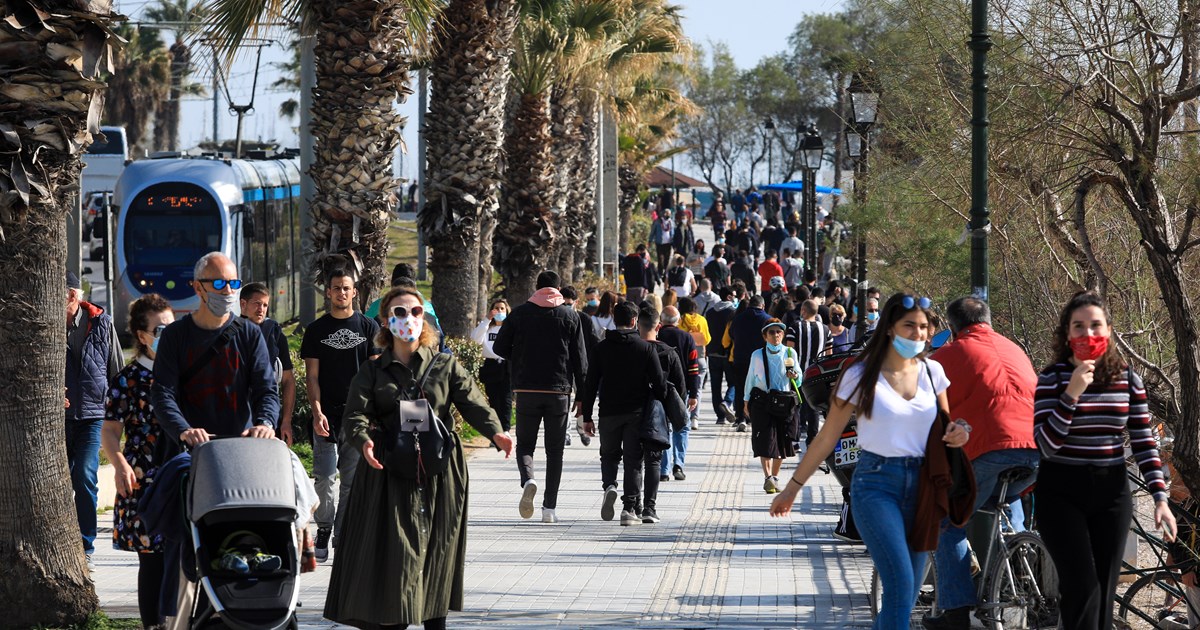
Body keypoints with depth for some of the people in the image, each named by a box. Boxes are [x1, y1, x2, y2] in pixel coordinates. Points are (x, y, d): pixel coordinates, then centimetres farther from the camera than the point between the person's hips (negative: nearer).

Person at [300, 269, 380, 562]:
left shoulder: (368, 327, 8)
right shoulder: (316, 330, 7)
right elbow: (311, 375, 4)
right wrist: (317, 411, -9)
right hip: (327, 415, -1)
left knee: (353, 479, 2)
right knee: (325, 477, -9)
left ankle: (343, 537, 8)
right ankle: (324, 530, 6)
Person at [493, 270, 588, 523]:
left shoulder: (520, 313, 1)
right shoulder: (570, 315, 2)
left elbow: (499, 347, 2)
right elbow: (580, 358, 0)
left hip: (527, 390, 0)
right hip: (559, 391, 0)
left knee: (525, 443, 11)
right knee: (555, 450, 8)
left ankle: (528, 479, -21)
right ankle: (549, 507, 5)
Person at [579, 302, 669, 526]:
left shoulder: (601, 348, 0)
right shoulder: (646, 348, -3)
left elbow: (591, 383, -1)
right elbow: (659, 382, -6)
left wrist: (586, 416, 4)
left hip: (608, 413, 1)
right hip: (636, 413, -1)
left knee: (609, 455, 19)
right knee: (634, 460, 5)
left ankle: (609, 486, -10)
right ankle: (630, 509, -1)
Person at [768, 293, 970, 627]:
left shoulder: (931, 371, 6)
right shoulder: (861, 376, -5)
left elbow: (943, 424, 21)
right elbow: (827, 438, 0)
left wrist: (956, 433, -3)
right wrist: (793, 487, 2)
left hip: (920, 484, 5)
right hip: (876, 484, -5)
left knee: (909, 589, 5)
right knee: (900, 583, -20)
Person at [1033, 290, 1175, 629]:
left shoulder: (1128, 379, 3)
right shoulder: (1052, 378, -6)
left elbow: (1144, 442, 5)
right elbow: (1046, 446, -13)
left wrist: (1161, 498, -3)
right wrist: (1071, 395, -23)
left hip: (1111, 492, 3)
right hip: (1061, 493, -3)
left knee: (1104, 595, 4)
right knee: (1083, 588, -15)